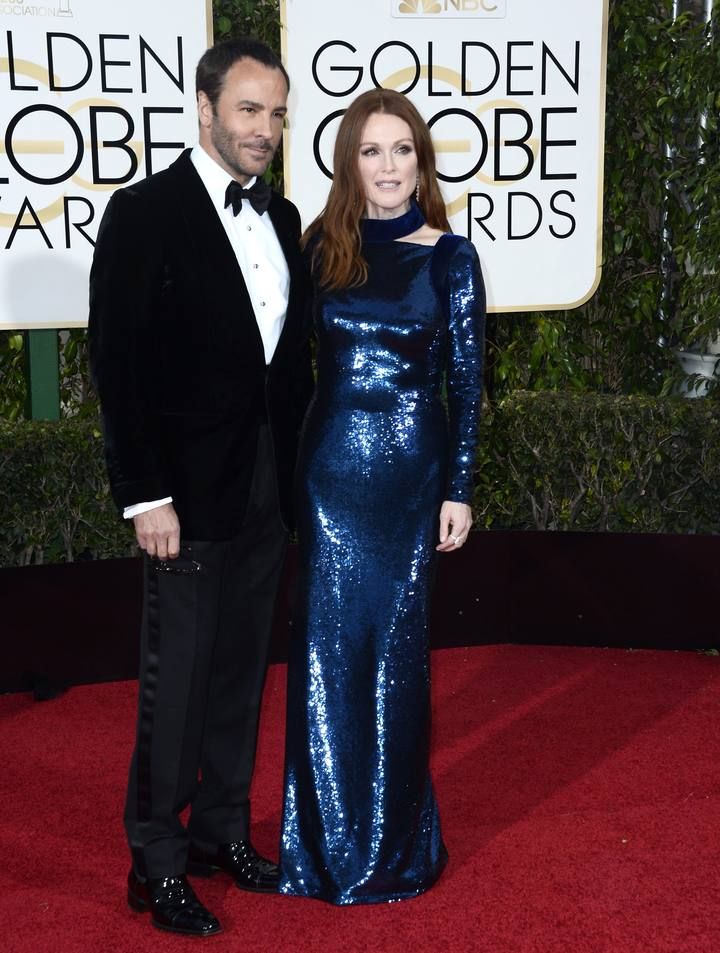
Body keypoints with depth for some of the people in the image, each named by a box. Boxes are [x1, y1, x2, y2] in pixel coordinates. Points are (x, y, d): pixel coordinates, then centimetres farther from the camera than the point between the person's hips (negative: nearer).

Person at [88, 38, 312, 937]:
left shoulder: (281, 217, 10)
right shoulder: (144, 213, -9)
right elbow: (118, 364, -12)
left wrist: (301, 468, 9)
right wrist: (145, 494, -16)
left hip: (269, 487, 6)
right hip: (192, 488, -6)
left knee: (241, 670, 15)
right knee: (177, 678, 2)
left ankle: (223, 830, 29)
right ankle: (157, 863, 16)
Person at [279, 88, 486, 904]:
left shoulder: (450, 256, -3)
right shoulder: (321, 247, 3)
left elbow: (465, 378, -2)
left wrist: (459, 489, -5)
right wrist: (287, 468, 2)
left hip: (411, 466, -2)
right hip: (330, 462, 2)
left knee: (395, 645, 7)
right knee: (328, 646, 5)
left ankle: (394, 834, 25)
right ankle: (329, 835, 21)